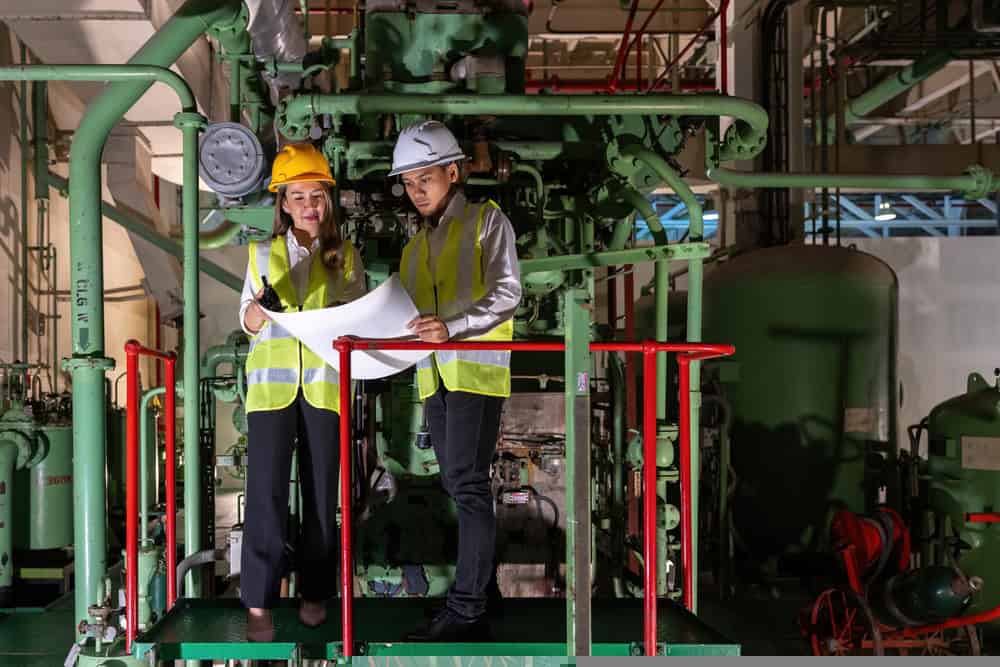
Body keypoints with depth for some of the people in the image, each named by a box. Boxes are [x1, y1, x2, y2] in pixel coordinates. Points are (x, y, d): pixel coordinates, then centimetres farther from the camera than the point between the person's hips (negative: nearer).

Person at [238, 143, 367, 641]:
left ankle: (315, 592, 18)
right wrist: (260, 305, -11)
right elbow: (248, 322, 10)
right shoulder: (263, 253, 9)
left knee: (321, 491, 5)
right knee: (266, 492, -5)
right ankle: (259, 601, 1)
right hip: (272, 382, 0)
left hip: (324, 384, 0)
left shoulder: (344, 256, 8)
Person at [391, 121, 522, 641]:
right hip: (433, 376, 7)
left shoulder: (487, 221, 1)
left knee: (468, 484, -11)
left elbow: (507, 294, -11)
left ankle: (466, 609, -9)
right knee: (457, 484, 10)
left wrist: (453, 328, -25)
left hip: (477, 367, -7)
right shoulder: (415, 245, 21)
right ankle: (478, 584, 19)